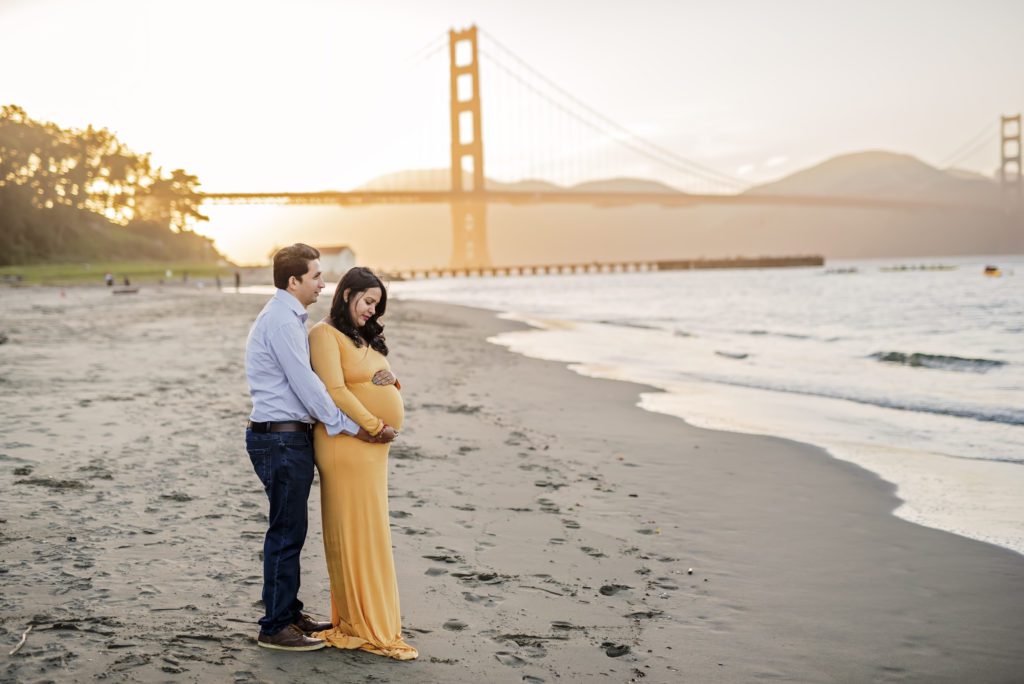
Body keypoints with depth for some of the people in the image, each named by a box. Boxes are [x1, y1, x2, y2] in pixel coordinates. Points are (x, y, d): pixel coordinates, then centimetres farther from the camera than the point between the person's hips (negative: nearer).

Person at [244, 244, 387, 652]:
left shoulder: (290, 318, 17)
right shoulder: (281, 320, -16)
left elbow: (305, 378, 20)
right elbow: (305, 382, -18)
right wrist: (348, 427, -12)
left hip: (289, 437, 10)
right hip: (282, 438, -10)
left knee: (290, 530, 17)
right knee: (286, 531, -4)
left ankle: (289, 613, 27)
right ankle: (275, 628, 3)